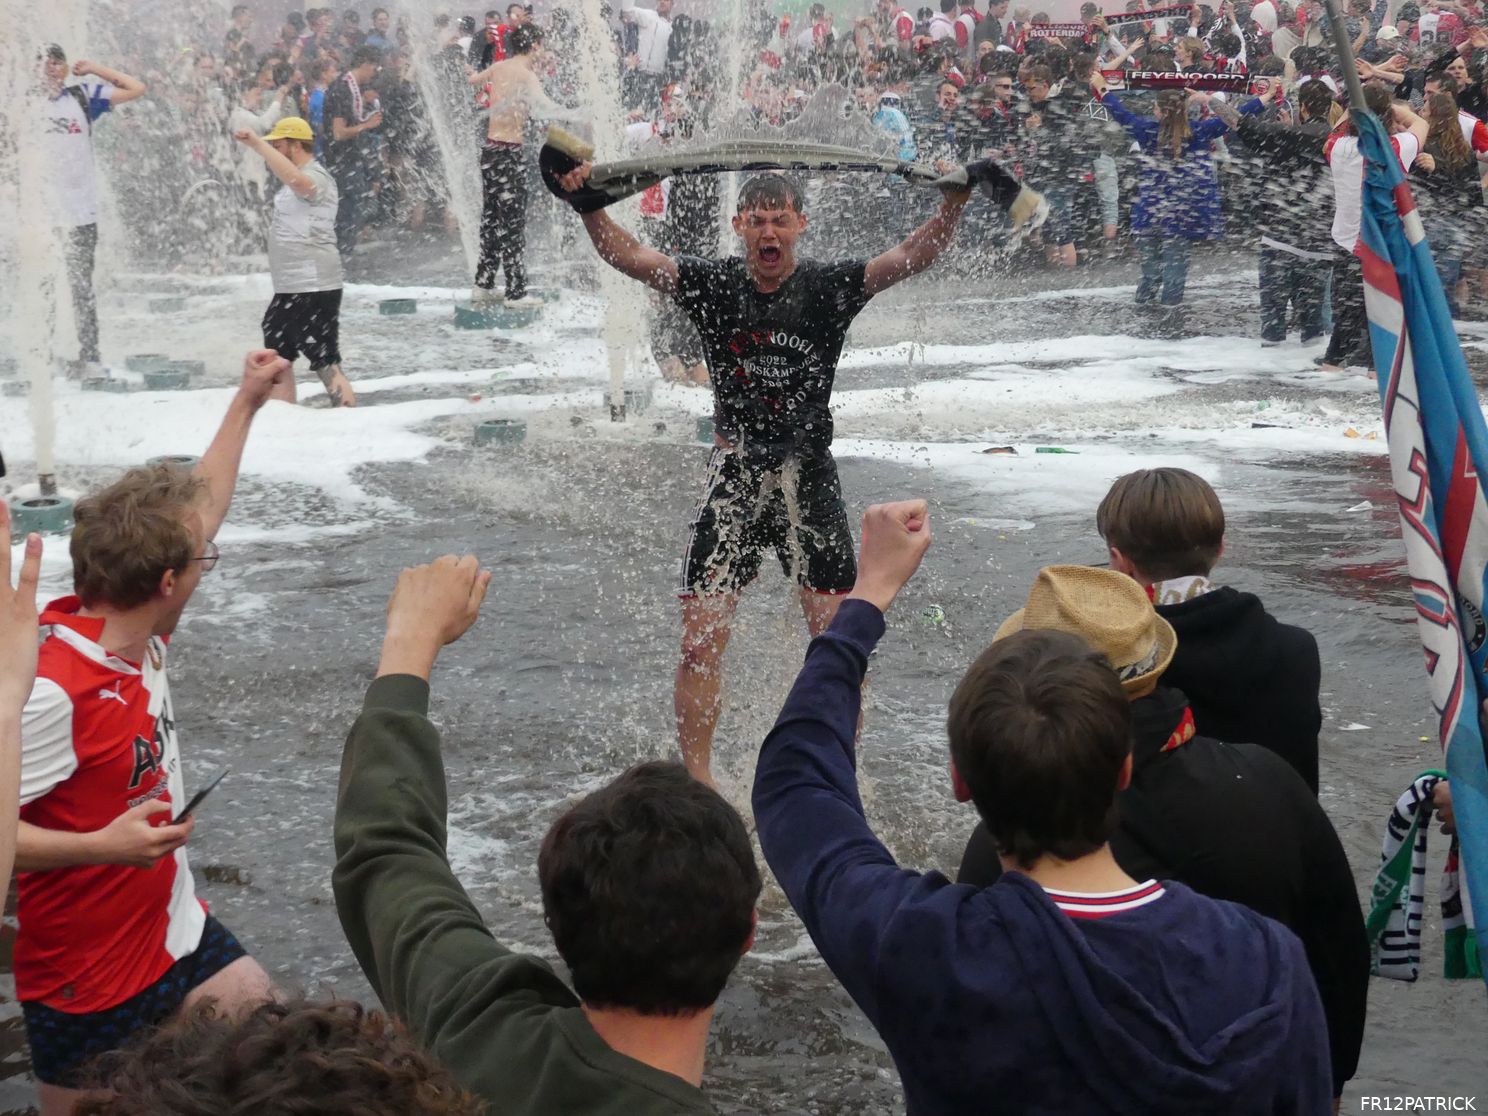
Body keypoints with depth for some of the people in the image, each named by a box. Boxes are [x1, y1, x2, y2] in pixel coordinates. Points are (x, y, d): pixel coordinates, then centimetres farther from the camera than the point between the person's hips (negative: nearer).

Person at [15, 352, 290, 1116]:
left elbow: (196, 512, 11)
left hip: (177, 933, 8)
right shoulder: (52, 692, -30)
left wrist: (246, 403, 16)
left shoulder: (133, 629, -5)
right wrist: (101, 846, -39)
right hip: (89, 986, -8)